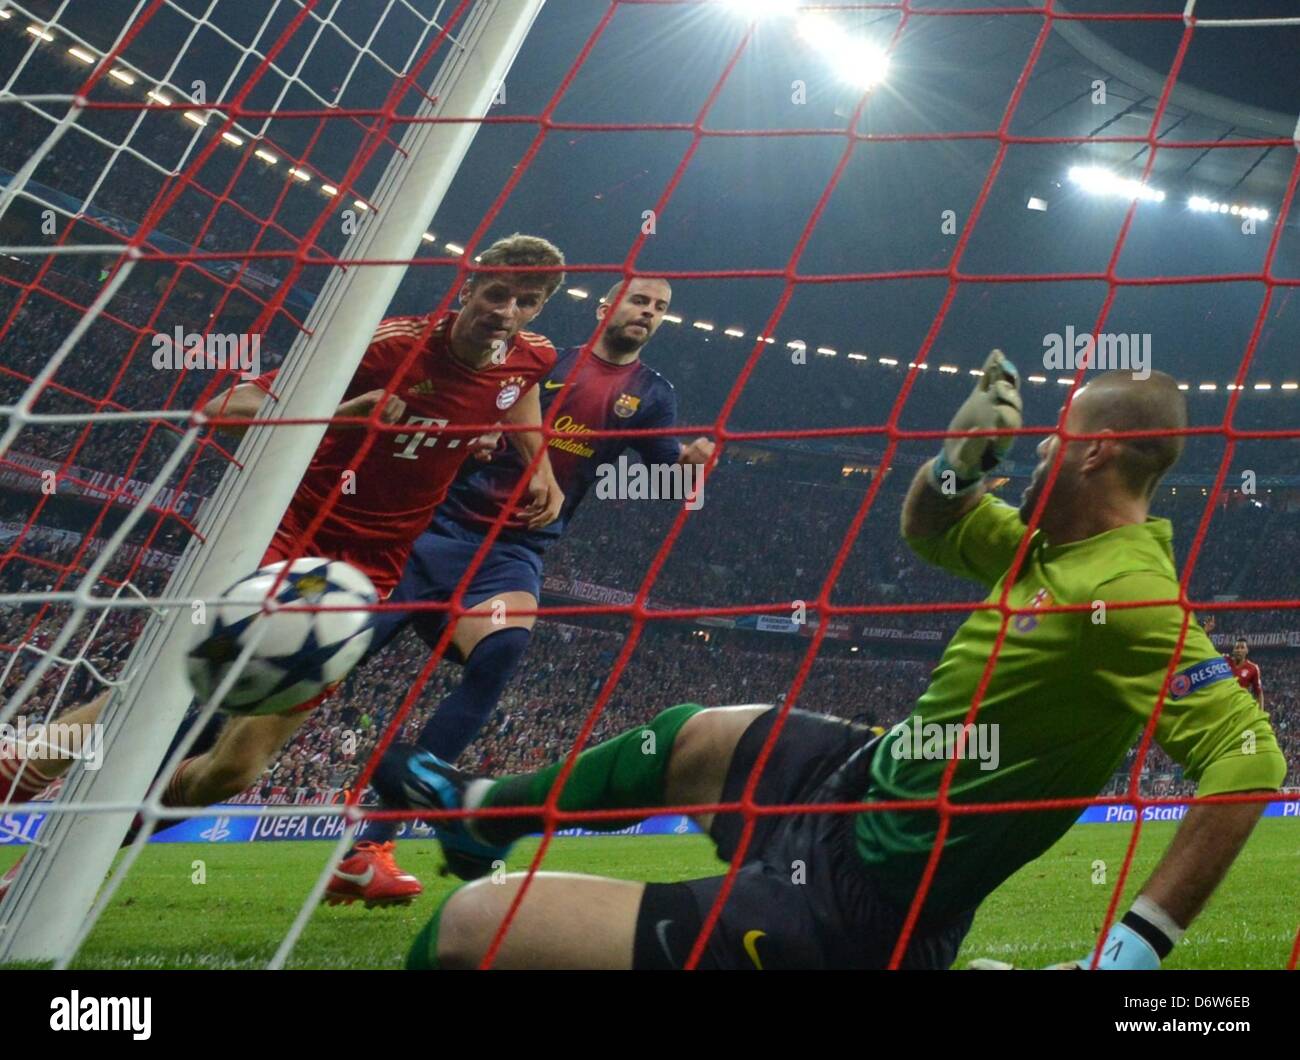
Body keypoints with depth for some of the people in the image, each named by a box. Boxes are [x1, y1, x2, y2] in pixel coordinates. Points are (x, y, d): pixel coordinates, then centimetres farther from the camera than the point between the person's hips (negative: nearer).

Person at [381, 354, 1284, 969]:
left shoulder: (1125, 592, -27)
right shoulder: (1054, 544, 3)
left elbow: (1251, 754, -34)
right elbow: (927, 527, 19)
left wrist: (1141, 941, -38)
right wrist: (963, 452, -2)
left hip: (850, 911, -11)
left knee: (469, 928, -14)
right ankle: (481, 811, 63)